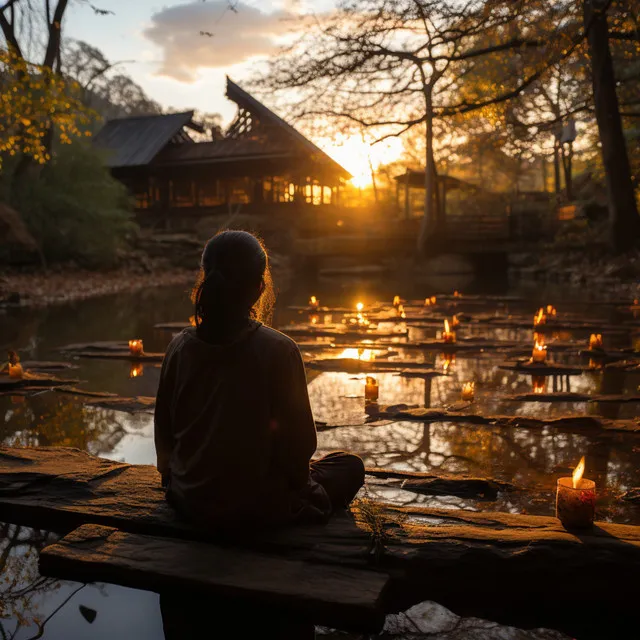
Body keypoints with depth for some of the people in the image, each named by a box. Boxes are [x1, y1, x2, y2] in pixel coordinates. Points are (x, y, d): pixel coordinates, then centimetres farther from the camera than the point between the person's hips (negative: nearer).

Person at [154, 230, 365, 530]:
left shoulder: (180, 347, -9)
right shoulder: (279, 351, -22)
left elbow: (164, 431, 1)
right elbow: (300, 441, -15)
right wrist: (295, 480, 6)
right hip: (260, 507, -5)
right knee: (351, 466, 17)